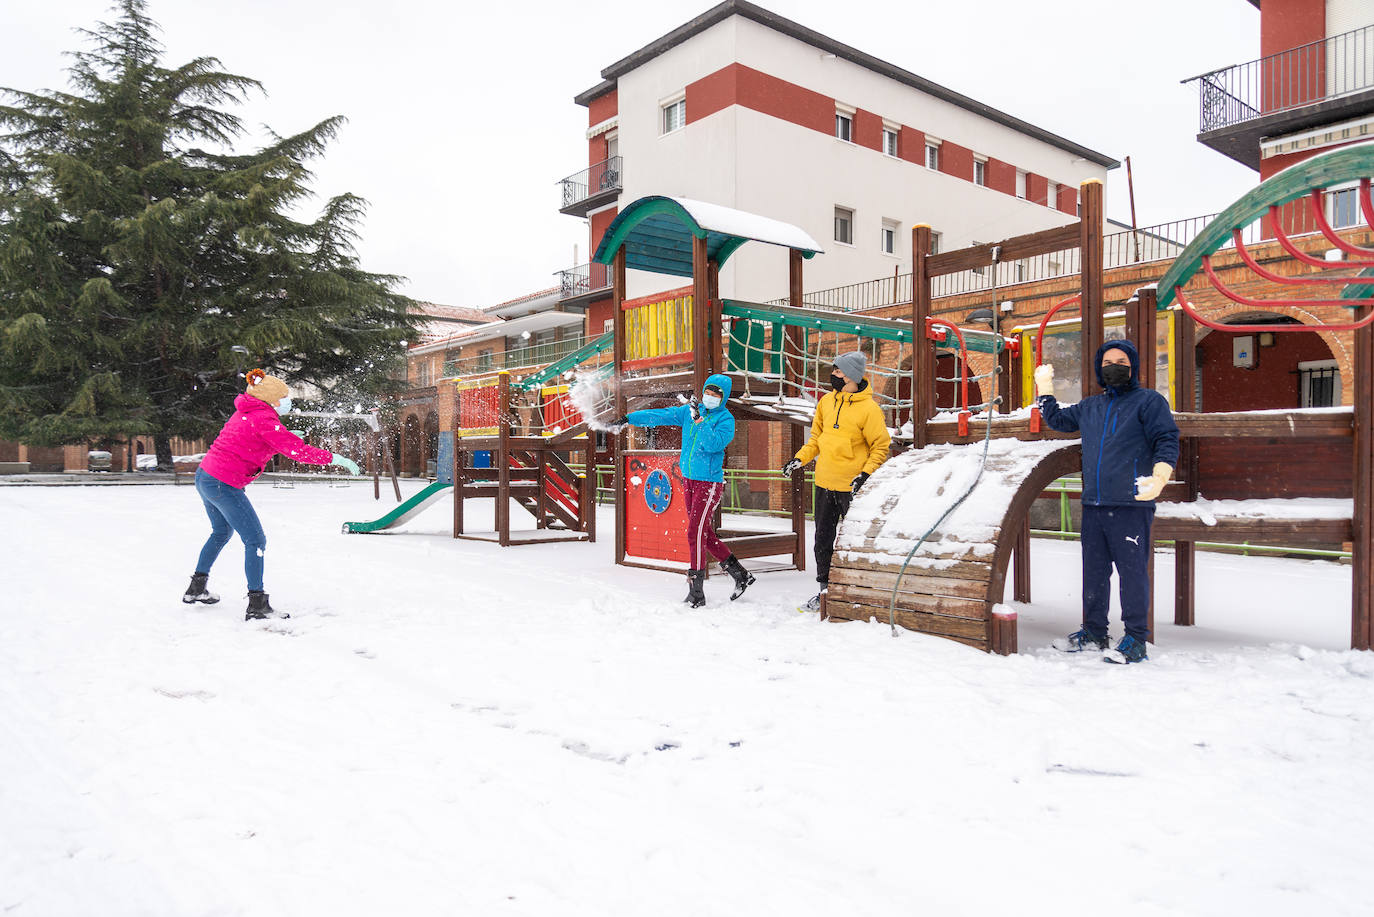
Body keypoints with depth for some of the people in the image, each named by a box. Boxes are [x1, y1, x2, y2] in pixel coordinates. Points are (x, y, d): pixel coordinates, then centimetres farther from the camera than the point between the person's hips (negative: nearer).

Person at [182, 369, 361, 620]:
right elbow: (297, 451, -21)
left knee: (221, 533, 29)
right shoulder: (265, 420, -16)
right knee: (255, 541, -4)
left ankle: (196, 589, 40)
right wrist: (334, 458, -17)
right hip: (224, 485, -10)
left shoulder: (245, 413, 12)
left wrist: (286, 438, 21)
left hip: (204, 477, 10)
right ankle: (257, 605, -4)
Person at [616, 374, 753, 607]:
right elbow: (661, 415, 6)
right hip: (689, 480, 7)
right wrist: (630, 418, 1)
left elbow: (714, 444, -22)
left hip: (709, 482, -7)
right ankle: (740, 575, 24)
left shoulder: (726, 419, -7)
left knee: (695, 533, -12)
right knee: (705, 534, 11)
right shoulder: (690, 410, 9)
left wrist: (699, 420, -27)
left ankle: (696, 592, -4)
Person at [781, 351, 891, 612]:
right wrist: (800, 458, 6)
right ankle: (825, 589, 24)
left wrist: (866, 474, -20)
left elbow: (882, 446, -8)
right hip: (825, 483, 6)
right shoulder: (826, 402, 7)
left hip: (852, 486, -6)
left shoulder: (869, 409, -12)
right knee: (823, 539, 12)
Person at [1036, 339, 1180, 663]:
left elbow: (1167, 441, -7)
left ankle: (1135, 640, 3)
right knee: (1094, 572, 11)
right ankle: (1094, 633, 22)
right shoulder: (1089, 407, 20)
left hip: (1131, 506, -6)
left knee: (1132, 571, -5)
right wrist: (1045, 388, 27)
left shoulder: (1149, 401, 2)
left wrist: (1159, 478, -23)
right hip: (1093, 505, 6)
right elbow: (1056, 420, 35)